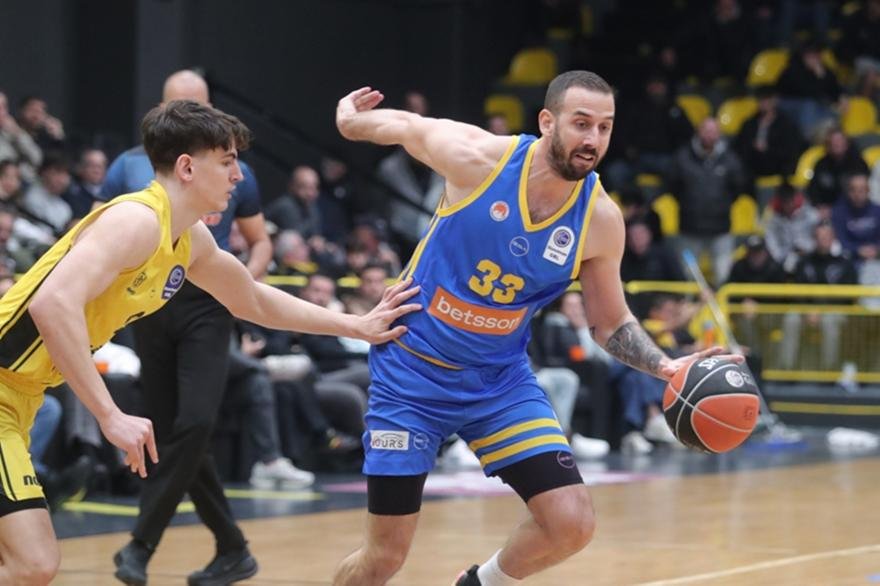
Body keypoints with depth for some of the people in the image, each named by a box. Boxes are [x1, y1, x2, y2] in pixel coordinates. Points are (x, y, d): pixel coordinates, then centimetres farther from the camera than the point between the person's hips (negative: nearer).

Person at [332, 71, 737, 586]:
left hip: (500, 379, 3)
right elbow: (405, 125, 2)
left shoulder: (601, 219, -10)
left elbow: (611, 322, 3)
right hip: (412, 370, -3)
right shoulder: (477, 157, -19)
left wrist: (666, 366, -13)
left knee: (573, 524, -10)